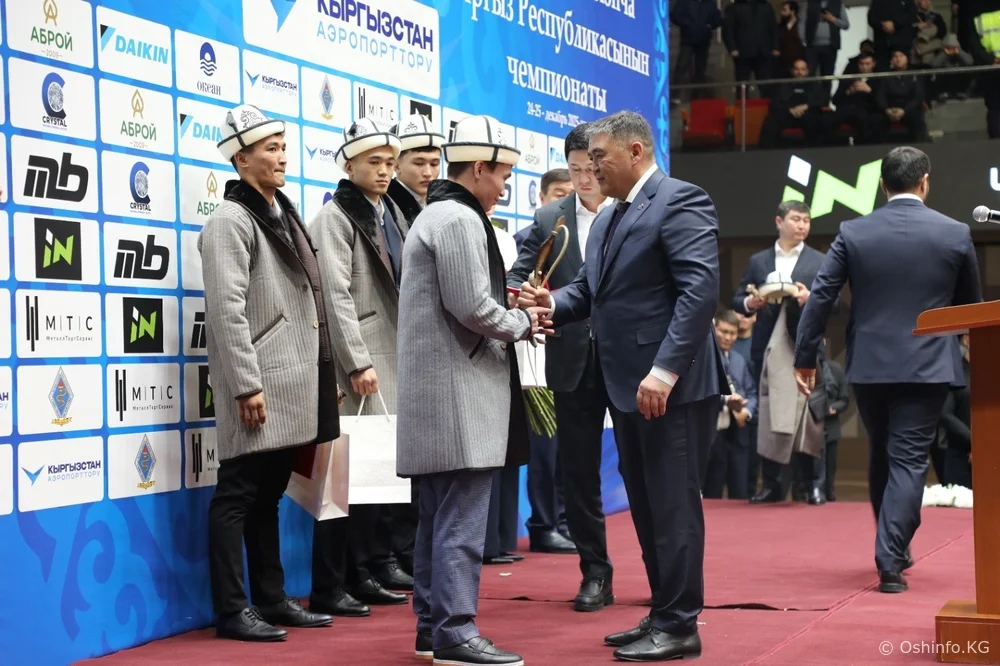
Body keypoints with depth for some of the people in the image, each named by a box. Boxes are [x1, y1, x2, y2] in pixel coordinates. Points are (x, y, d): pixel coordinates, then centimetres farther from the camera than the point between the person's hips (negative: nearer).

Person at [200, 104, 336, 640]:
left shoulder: (283, 213, 18)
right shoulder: (231, 220, -9)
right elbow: (227, 311, -17)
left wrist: (322, 372, 16)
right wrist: (246, 385, -21)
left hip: (291, 382, 9)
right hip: (257, 386, -9)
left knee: (268, 495, 15)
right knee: (237, 495, -3)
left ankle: (272, 598, 22)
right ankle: (232, 611, 2)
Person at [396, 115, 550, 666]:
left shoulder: (435, 215, 21)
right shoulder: (460, 219, -12)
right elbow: (471, 307, -20)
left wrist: (512, 313, 11)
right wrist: (523, 324, -4)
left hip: (439, 392, 11)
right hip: (458, 392, -11)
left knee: (440, 516, 12)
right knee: (461, 519, -8)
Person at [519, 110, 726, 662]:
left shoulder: (680, 202, -12)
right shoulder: (607, 219, 18)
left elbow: (700, 289, -21)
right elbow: (590, 289, 17)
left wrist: (665, 371, -26)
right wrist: (553, 303, -5)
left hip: (672, 385, -9)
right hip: (626, 384, 9)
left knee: (673, 505, -2)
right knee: (645, 506, 14)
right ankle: (662, 615, 24)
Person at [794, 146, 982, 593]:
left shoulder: (853, 233, -2)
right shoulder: (955, 234, -2)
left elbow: (819, 298, -5)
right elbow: (971, 305, 9)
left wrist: (805, 358, 1)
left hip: (868, 366, 2)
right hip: (926, 368, -2)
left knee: (882, 455, 19)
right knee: (908, 461, -1)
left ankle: (894, 547, 33)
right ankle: (890, 562, -9)